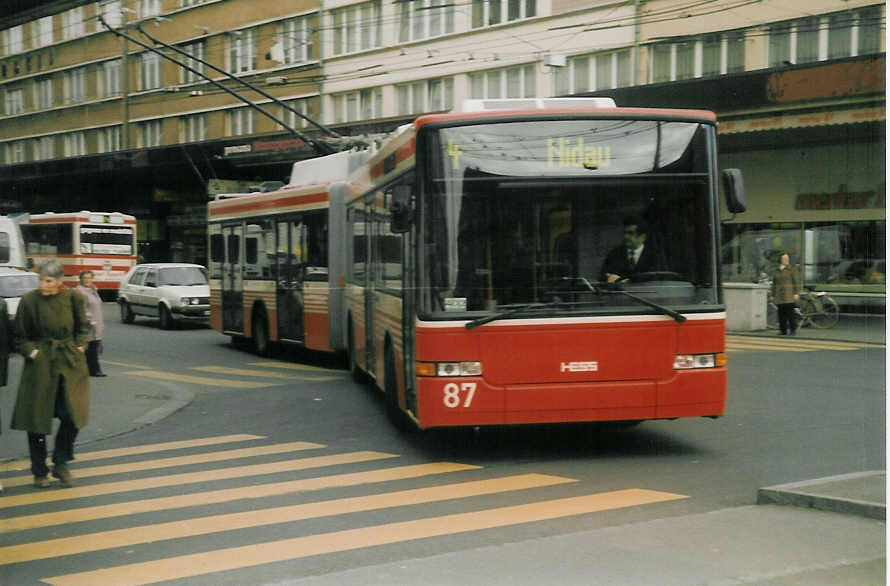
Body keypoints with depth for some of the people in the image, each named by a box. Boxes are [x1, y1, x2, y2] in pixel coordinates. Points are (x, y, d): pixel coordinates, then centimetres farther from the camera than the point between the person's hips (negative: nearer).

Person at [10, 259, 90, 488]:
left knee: (73, 414, -4)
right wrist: (33, 353, -9)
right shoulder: (29, 301, -5)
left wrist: (79, 348, 1)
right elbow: (21, 338, 4)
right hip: (40, 365, -1)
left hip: (70, 362, 2)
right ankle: (39, 472, 17)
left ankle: (61, 464, 15)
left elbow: (83, 328, 14)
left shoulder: (73, 298, 0)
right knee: (38, 419, 3)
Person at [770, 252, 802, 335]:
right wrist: (772, 295, 16)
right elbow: (774, 284, 20)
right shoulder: (777, 271, 16)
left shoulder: (792, 270, 2)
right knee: (781, 314, 3)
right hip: (779, 296, 5)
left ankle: (793, 330, -2)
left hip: (789, 296, -4)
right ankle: (783, 331, 8)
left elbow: (797, 282, -3)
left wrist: (796, 293, -11)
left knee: (791, 313, -8)